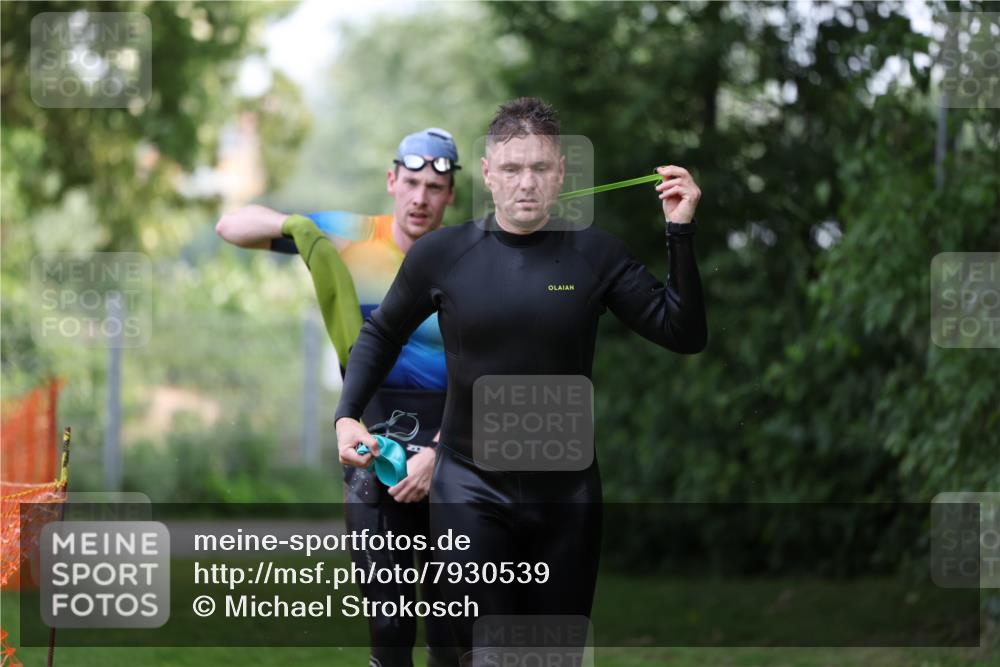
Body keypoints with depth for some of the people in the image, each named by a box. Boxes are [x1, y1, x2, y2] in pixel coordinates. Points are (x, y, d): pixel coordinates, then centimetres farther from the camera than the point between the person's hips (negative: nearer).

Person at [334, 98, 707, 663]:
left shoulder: (597, 255, -3)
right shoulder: (440, 255, -4)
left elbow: (684, 335, -6)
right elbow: (382, 335, 12)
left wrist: (682, 234, -14)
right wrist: (348, 415, -1)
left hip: (567, 490, 1)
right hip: (474, 489, -1)